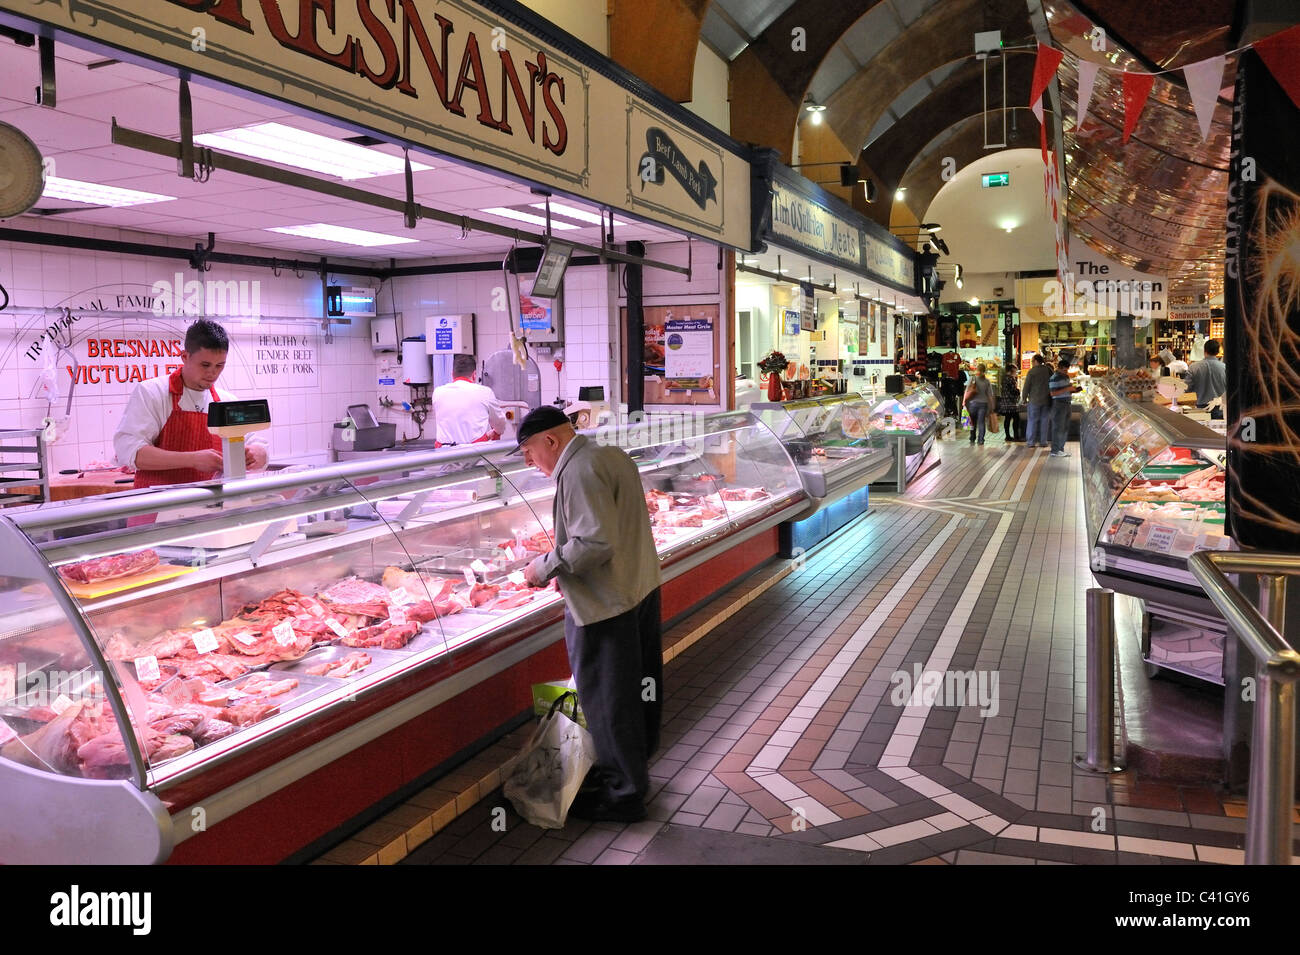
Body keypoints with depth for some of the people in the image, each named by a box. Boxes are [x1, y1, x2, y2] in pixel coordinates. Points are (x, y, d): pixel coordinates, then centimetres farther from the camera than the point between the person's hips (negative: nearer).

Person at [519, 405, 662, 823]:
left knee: (608, 699, 4)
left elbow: (595, 543, -28)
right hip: (641, 589, 10)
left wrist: (547, 566, -16)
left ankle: (624, 794, 17)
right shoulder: (612, 455, 11)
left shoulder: (579, 471, -20)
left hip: (605, 604, -10)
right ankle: (634, 768, 37)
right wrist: (567, 567, 12)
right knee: (639, 688, 20)